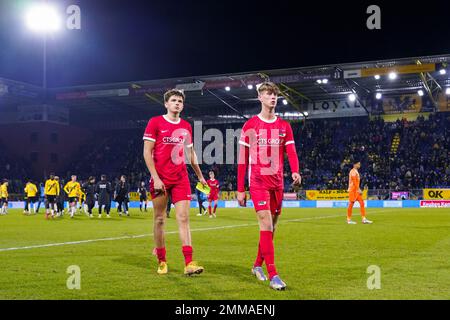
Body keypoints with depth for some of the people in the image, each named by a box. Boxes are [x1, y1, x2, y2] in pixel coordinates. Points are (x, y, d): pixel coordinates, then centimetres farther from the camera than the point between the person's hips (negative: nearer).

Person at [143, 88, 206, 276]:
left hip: (181, 179, 3)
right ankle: (161, 261, 18)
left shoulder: (186, 126, 12)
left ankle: (189, 263, -8)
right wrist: (155, 178, -13)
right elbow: (147, 152, -5)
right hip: (160, 179, -3)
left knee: (183, 219, -5)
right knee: (159, 219, 5)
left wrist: (200, 176, 25)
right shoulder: (155, 122, -1)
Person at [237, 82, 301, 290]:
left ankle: (258, 265, 31)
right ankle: (273, 275, -14)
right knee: (266, 224, -14)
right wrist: (240, 189, -2)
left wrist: (295, 171, -23)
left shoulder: (284, 127, 10)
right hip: (257, 182, -4)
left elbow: (291, 152, -1)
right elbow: (242, 159, 1)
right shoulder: (250, 126, 1)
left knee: (271, 227, 11)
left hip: (277, 183, 4)